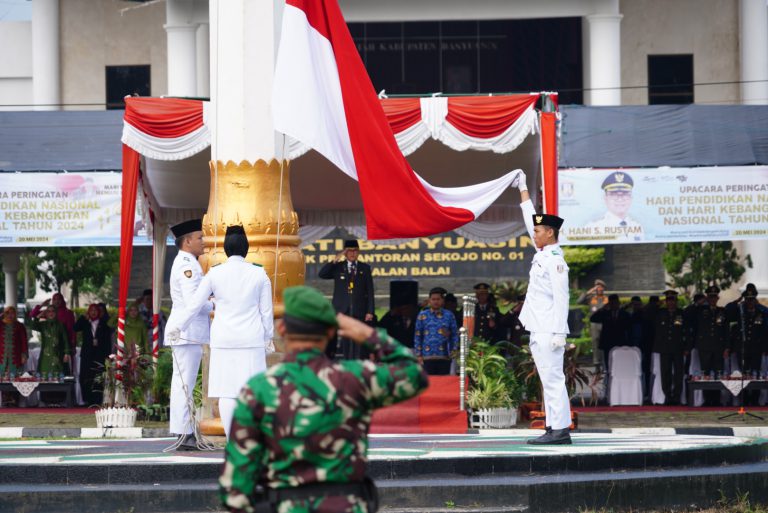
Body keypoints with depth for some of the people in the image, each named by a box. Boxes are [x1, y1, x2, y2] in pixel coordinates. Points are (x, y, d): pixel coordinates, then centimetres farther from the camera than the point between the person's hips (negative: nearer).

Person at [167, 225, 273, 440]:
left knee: (226, 392, 2)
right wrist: (268, 337, 16)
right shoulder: (259, 274, 0)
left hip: (223, 339, 0)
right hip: (251, 340, 0)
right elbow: (266, 311, 4)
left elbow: (194, 305, 4)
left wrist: (176, 327, 16)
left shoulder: (215, 273, 0)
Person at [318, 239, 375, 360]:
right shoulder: (337, 267, 10)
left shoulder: (365, 268, 10)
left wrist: (370, 311, 0)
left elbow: (370, 291, 7)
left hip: (359, 311, 0)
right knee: (346, 341, -1)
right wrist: (335, 260, -11)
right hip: (343, 310, 0)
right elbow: (321, 274, -5)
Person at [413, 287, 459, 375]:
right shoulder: (422, 315, 9)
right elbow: (417, 336, 9)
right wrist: (418, 354, 3)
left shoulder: (449, 315, 8)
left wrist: (454, 351, -1)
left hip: (444, 357, 0)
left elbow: (455, 335, 9)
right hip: (427, 357, 0)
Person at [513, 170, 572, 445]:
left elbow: (561, 298, -17)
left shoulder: (555, 261, -12)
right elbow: (530, 220, 26)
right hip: (538, 330, 10)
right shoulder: (542, 254, 14)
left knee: (553, 379, -9)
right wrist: (523, 189, 32)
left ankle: (560, 429, -10)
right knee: (548, 381, 8)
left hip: (549, 331, -10)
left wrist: (559, 333, -22)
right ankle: (554, 429, 9)